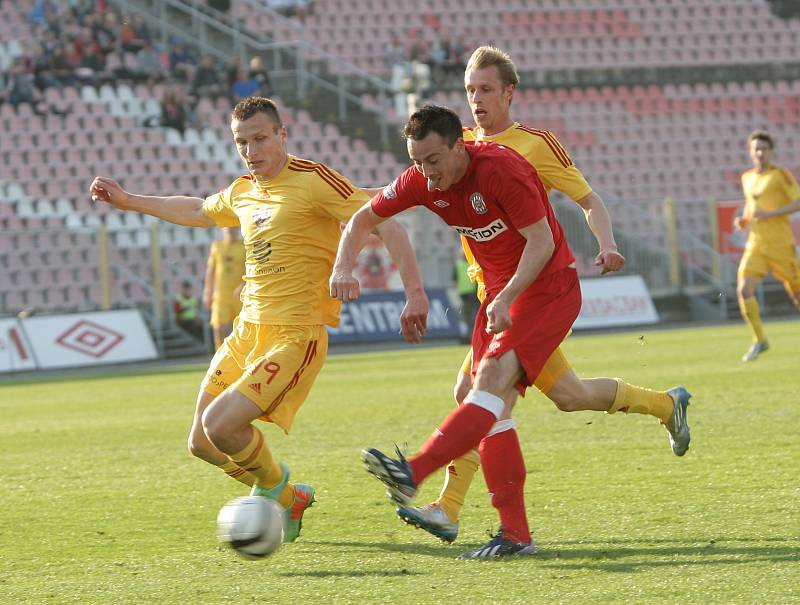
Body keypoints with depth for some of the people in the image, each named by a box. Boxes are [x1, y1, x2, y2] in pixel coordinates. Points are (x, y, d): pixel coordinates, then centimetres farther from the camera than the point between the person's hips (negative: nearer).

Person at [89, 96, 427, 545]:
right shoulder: (242, 193, 14)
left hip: (295, 335, -8)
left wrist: (416, 292, -22)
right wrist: (128, 201, 39)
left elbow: (385, 224, -14)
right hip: (247, 331, 8)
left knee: (220, 425, -21)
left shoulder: (313, 181, -11)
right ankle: (289, 497, 28)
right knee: (202, 443, 6)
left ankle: (276, 488, 9)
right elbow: (198, 212, 36)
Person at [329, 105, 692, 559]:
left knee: (492, 380, -25)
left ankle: (412, 474, -41)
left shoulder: (500, 168, -24)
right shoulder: (422, 181, -5)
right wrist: (343, 270, -9)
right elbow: (364, 218, 8)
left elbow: (542, 242, -21)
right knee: (494, 407, -2)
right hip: (499, 291, 8)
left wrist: (506, 300, -29)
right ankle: (515, 534, -2)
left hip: (549, 285, -8)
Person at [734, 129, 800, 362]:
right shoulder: (747, 178, 14)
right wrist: (743, 220, 8)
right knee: (744, 289, -15)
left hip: (780, 243, -5)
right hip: (755, 243, 5)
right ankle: (759, 340, -5)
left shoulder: (780, 174, -5)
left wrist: (770, 214, -20)